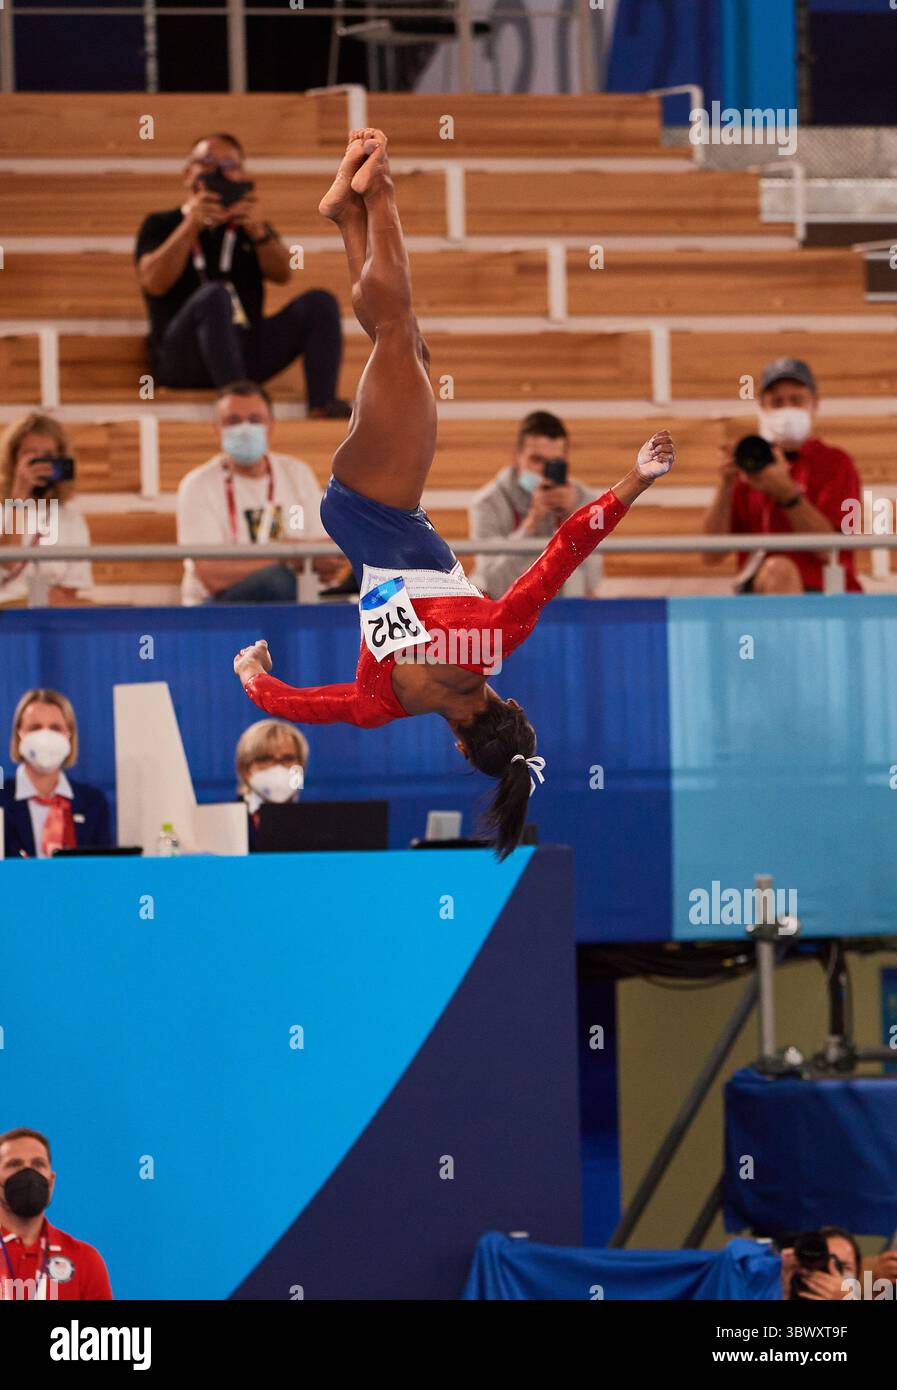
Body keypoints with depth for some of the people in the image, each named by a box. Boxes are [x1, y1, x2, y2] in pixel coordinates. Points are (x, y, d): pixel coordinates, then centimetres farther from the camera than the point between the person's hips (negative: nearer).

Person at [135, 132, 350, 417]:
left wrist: (258, 231, -13)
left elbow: (282, 274, 6)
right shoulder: (162, 225, 14)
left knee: (319, 302, -15)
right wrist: (191, 225, -13)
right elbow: (154, 283, -6)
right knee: (215, 294, -34)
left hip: (246, 354, 4)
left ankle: (322, 407, -33)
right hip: (182, 358, -4)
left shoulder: (247, 226, 24)